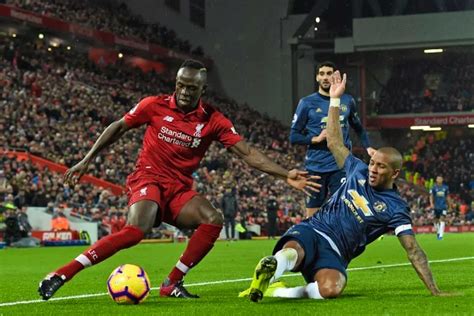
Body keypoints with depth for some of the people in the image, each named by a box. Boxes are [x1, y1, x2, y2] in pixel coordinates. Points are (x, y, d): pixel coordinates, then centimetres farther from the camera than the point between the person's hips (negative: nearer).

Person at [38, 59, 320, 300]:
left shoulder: (213, 120, -3)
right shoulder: (154, 106, -6)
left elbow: (248, 153, -6)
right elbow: (118, 128, 6)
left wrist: (285, 175, -16)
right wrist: (87, 160, 5)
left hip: (180, 190, 4)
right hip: (148, 179, -4)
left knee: (213, 220, -24)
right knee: (137, 230, -32)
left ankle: (173, 284, -12)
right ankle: (61, 274, -30)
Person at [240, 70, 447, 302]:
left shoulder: (395, 208, 3)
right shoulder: (359, 172, 15)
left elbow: (413, 251, -3)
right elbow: (334, 142, 24)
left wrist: (434, 291, -10)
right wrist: (335, 99, 22)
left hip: (333, 252, -2)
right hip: (310, 230, 2)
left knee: (331, 289, -39)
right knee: (290, 251, -39)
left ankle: (280, 291, -30)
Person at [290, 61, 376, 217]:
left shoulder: (347, 101, 8)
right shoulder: (307, 103, 1)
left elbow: (358, 127, 23)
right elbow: (294, 136, 2)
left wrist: (368, 147, 8)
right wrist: (316, 139, -13)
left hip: (341, 165, 1)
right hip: (315, 167, -1)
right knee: (312, 215, 4)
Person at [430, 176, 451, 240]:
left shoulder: (445, 187, 6)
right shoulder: (434, 187, -1)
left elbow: (447, 197, 15)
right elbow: (431, 196, -2)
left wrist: (449, 206, 18)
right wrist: (431, 203, -18)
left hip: (443, 206, 0)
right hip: (436, 206, 0)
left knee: (442, 219, -13)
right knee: (436, 220, 8)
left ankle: (441, 235, -16)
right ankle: (438, 232, 32)